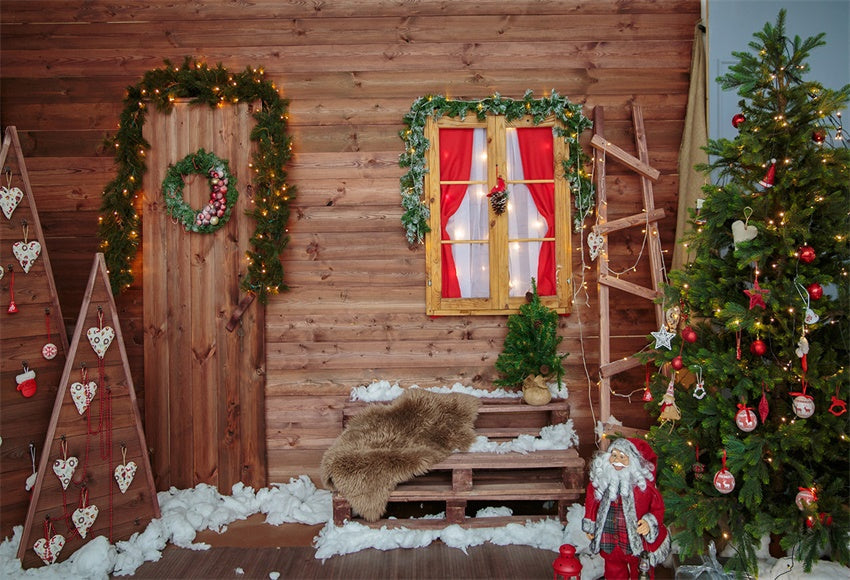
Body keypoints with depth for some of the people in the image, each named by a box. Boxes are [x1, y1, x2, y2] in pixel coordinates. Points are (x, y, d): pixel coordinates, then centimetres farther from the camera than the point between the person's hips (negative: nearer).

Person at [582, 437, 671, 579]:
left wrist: (650, 523, -22)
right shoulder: (601, 478, -5)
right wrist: (589, 528, 11)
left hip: (638, 542, -3)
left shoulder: (643, 482, -14)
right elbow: (591, 503, 7)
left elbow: (658, 507, -5)